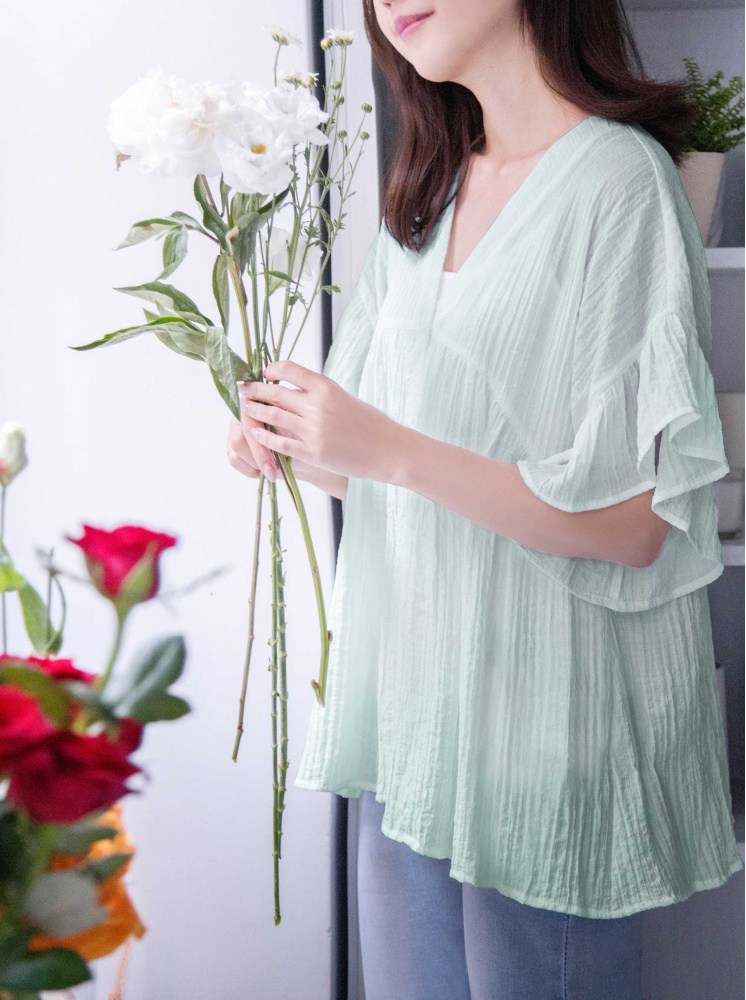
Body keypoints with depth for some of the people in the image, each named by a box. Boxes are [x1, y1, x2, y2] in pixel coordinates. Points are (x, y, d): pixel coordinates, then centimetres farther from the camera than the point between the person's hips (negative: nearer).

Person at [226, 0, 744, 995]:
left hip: (549, 714, -7)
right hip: (410, 698, 7)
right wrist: (293, 446, -2)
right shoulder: (427, 195, 11)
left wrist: (387, 449, -23)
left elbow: (637, 524, -18)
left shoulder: (620, 179, -13)